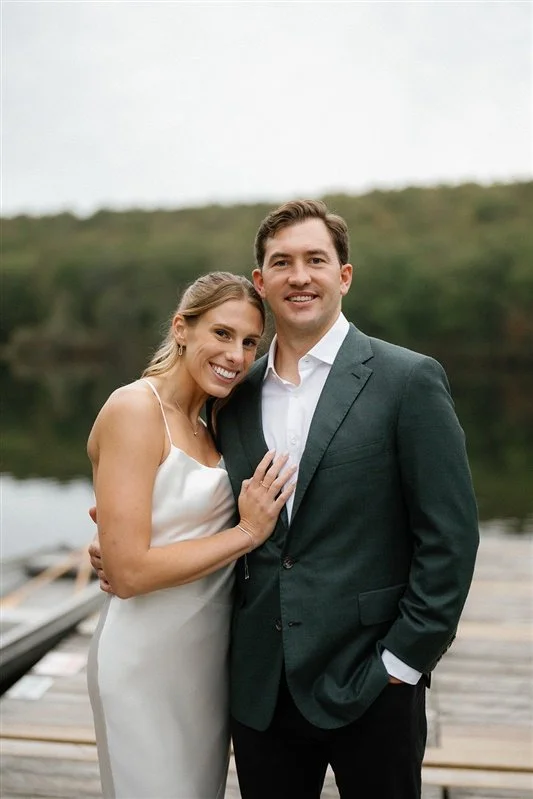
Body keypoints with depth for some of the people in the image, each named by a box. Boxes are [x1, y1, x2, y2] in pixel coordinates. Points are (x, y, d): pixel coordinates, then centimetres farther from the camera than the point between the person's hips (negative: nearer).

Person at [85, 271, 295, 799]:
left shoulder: (208, 422, 8)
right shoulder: (135, 409, -18)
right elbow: (127, 572, -23)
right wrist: (247, 533, -19)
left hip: (209, 651, 8)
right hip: (149, 658, -8)